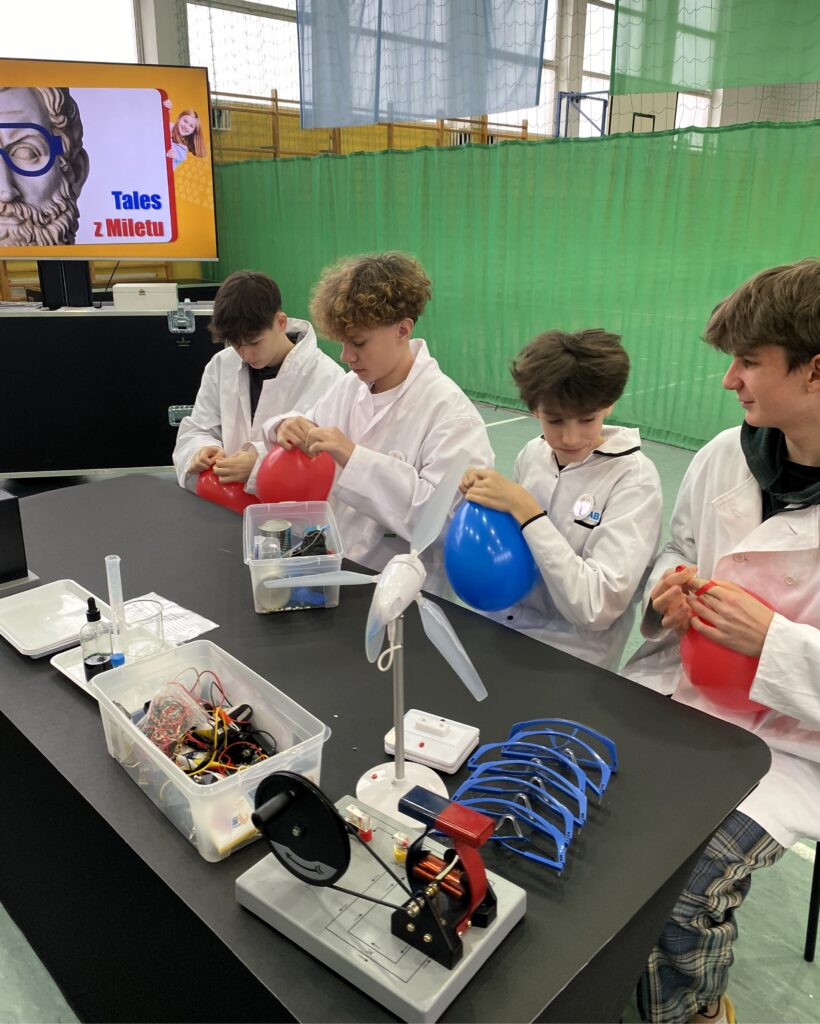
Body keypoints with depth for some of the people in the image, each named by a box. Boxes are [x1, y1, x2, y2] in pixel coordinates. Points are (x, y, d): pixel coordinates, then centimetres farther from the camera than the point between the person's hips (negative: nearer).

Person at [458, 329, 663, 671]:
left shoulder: (634, 478, -14)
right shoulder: (531, 454, 0)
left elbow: (597, 608, -22)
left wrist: (525, 509, -24)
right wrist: (484, 500, -6)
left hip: (571, 658, -5)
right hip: (498, 628, 5)